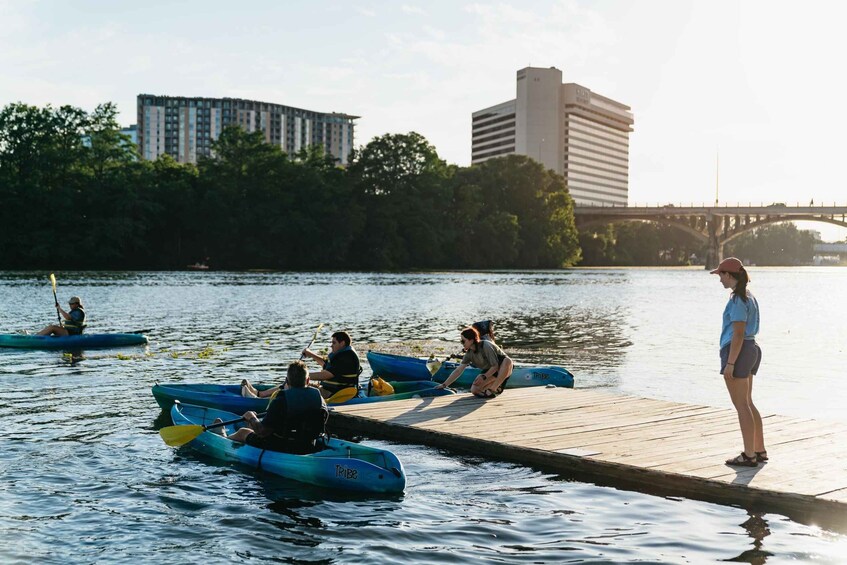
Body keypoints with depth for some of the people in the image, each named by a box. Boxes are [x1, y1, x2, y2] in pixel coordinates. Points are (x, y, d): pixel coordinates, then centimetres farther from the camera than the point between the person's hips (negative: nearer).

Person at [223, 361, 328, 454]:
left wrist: (251, 419, 3)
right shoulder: (320, 399, -8)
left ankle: (224, 439, 55)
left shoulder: (280, 401, -22)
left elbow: (262, 432, -18)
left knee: (243, 432, 24)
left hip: (282, 450, -5)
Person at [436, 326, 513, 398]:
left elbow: (495, 366, -25)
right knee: (474, 390, -17)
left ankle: (493, 389, -31)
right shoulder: (469, 353, -6)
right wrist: (444, 385, -8)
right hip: (489, 372, 5)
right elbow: (458, 370, -4)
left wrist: (484, 376, -31)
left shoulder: (486, 346, -26)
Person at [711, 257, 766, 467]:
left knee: (741, 406, -4)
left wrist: (730, 363, -19)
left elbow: (738, 334, -20)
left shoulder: (737, 299, -15)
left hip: (737, 352, -10)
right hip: (752, 350, 10)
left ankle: (749, 455, 0)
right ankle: (760, 450, 20)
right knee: (748, 404, 16)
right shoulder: (749, 297, 15)